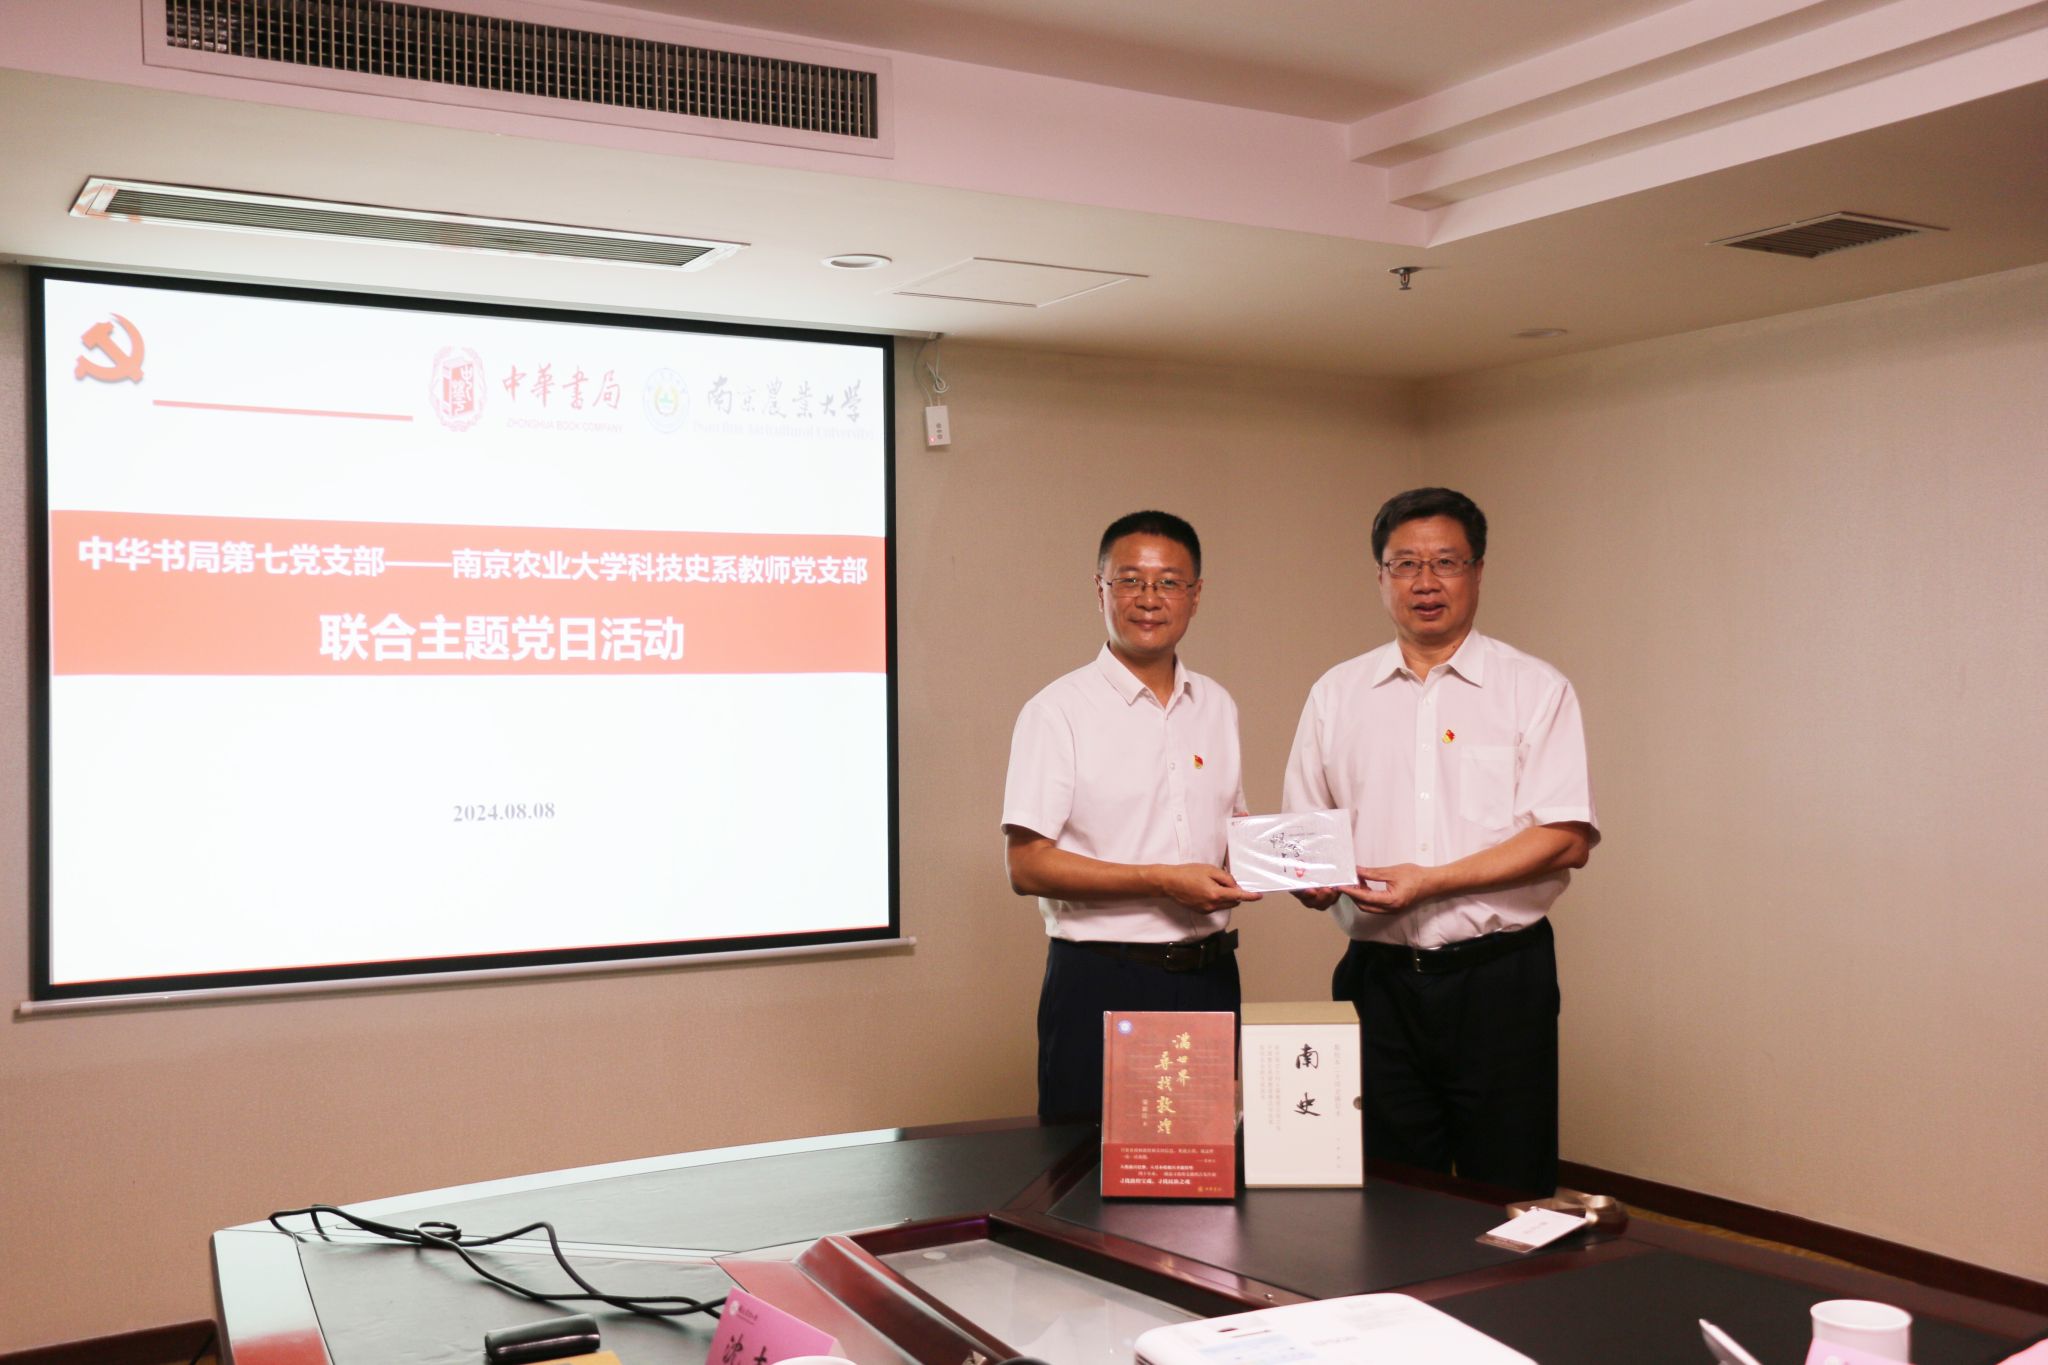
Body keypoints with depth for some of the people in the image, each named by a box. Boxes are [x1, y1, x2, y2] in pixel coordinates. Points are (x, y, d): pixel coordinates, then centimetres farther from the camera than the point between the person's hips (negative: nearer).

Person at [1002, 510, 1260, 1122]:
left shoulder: (1217, 706, 12)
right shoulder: (1059, 711, -7)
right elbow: (1026, 867, -12)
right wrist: (1162, 881, -17)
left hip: (1208, 973, 5)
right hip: (1101, 978, -5)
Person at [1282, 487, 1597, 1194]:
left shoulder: (1536, 689, 1)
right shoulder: (1336, 693, 11)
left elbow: (1568, 839, -8)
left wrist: (1432, 882, -16)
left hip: (1500, 976, -2)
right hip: (1377, 975, 3)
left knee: (1510, 1201, 2)